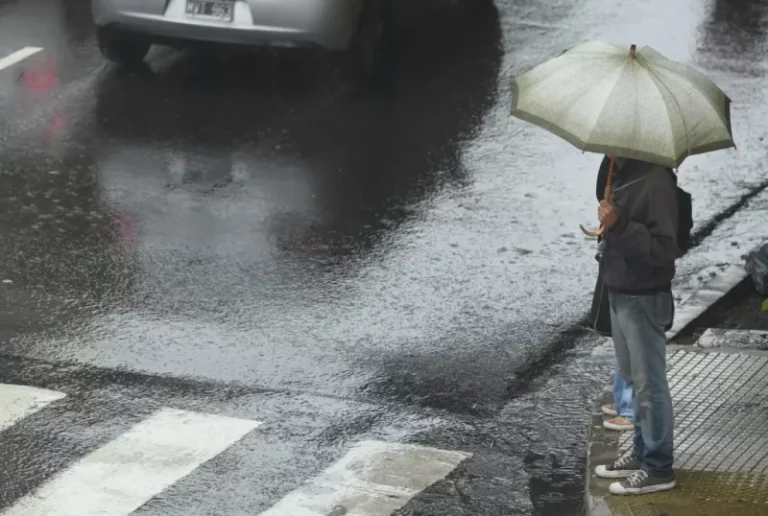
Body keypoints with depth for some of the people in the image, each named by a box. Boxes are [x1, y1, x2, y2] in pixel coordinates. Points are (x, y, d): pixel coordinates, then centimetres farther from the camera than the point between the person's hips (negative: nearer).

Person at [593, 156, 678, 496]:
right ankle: (643, 453, 31)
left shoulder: (656, 182, -22)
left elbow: (664, 248, -26)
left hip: (644, 300, -10)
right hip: (620, 294, 10)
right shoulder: (620, 174, 7)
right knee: (633, 378, 19)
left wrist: (619, 225, -31)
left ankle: (658, 468, 8)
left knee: (649, 384, -1)